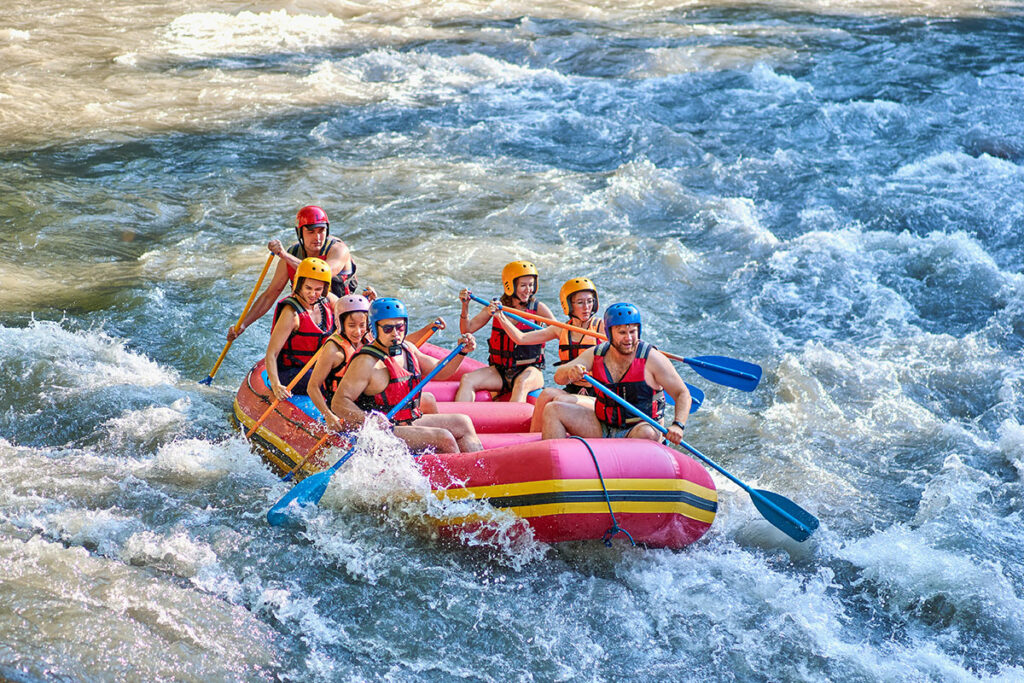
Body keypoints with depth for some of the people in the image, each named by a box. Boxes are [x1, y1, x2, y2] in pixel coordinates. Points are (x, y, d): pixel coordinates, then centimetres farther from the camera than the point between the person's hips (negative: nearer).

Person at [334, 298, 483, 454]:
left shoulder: (407, 349, 8)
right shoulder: (367, 363, -19)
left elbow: (440, 371, 20)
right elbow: (339, 402, -23)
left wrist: (461, 352, 2)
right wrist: (368, 420, -39)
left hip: (408, 423, 10)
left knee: (463, 423, 10)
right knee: (444, 438, -20)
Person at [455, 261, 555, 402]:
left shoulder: (538, 308, 0)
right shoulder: (496, 307, 4)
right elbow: (467, 329, 3)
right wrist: (465, 307, -13)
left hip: (529, 370, -3)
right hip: (499, 371, 3)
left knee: (521, 385, -37)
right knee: (467, 380, -22)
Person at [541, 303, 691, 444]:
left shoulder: (652, 359, -10)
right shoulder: (596, 354, 1)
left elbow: (682, 393, -7)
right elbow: (559, 377, -7)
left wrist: (677, 426, -25)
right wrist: (570, 372, -32)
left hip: (640, 426, -4)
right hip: (602, 429, 4)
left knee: (647, 434, -39)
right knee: (553, 410, -9)